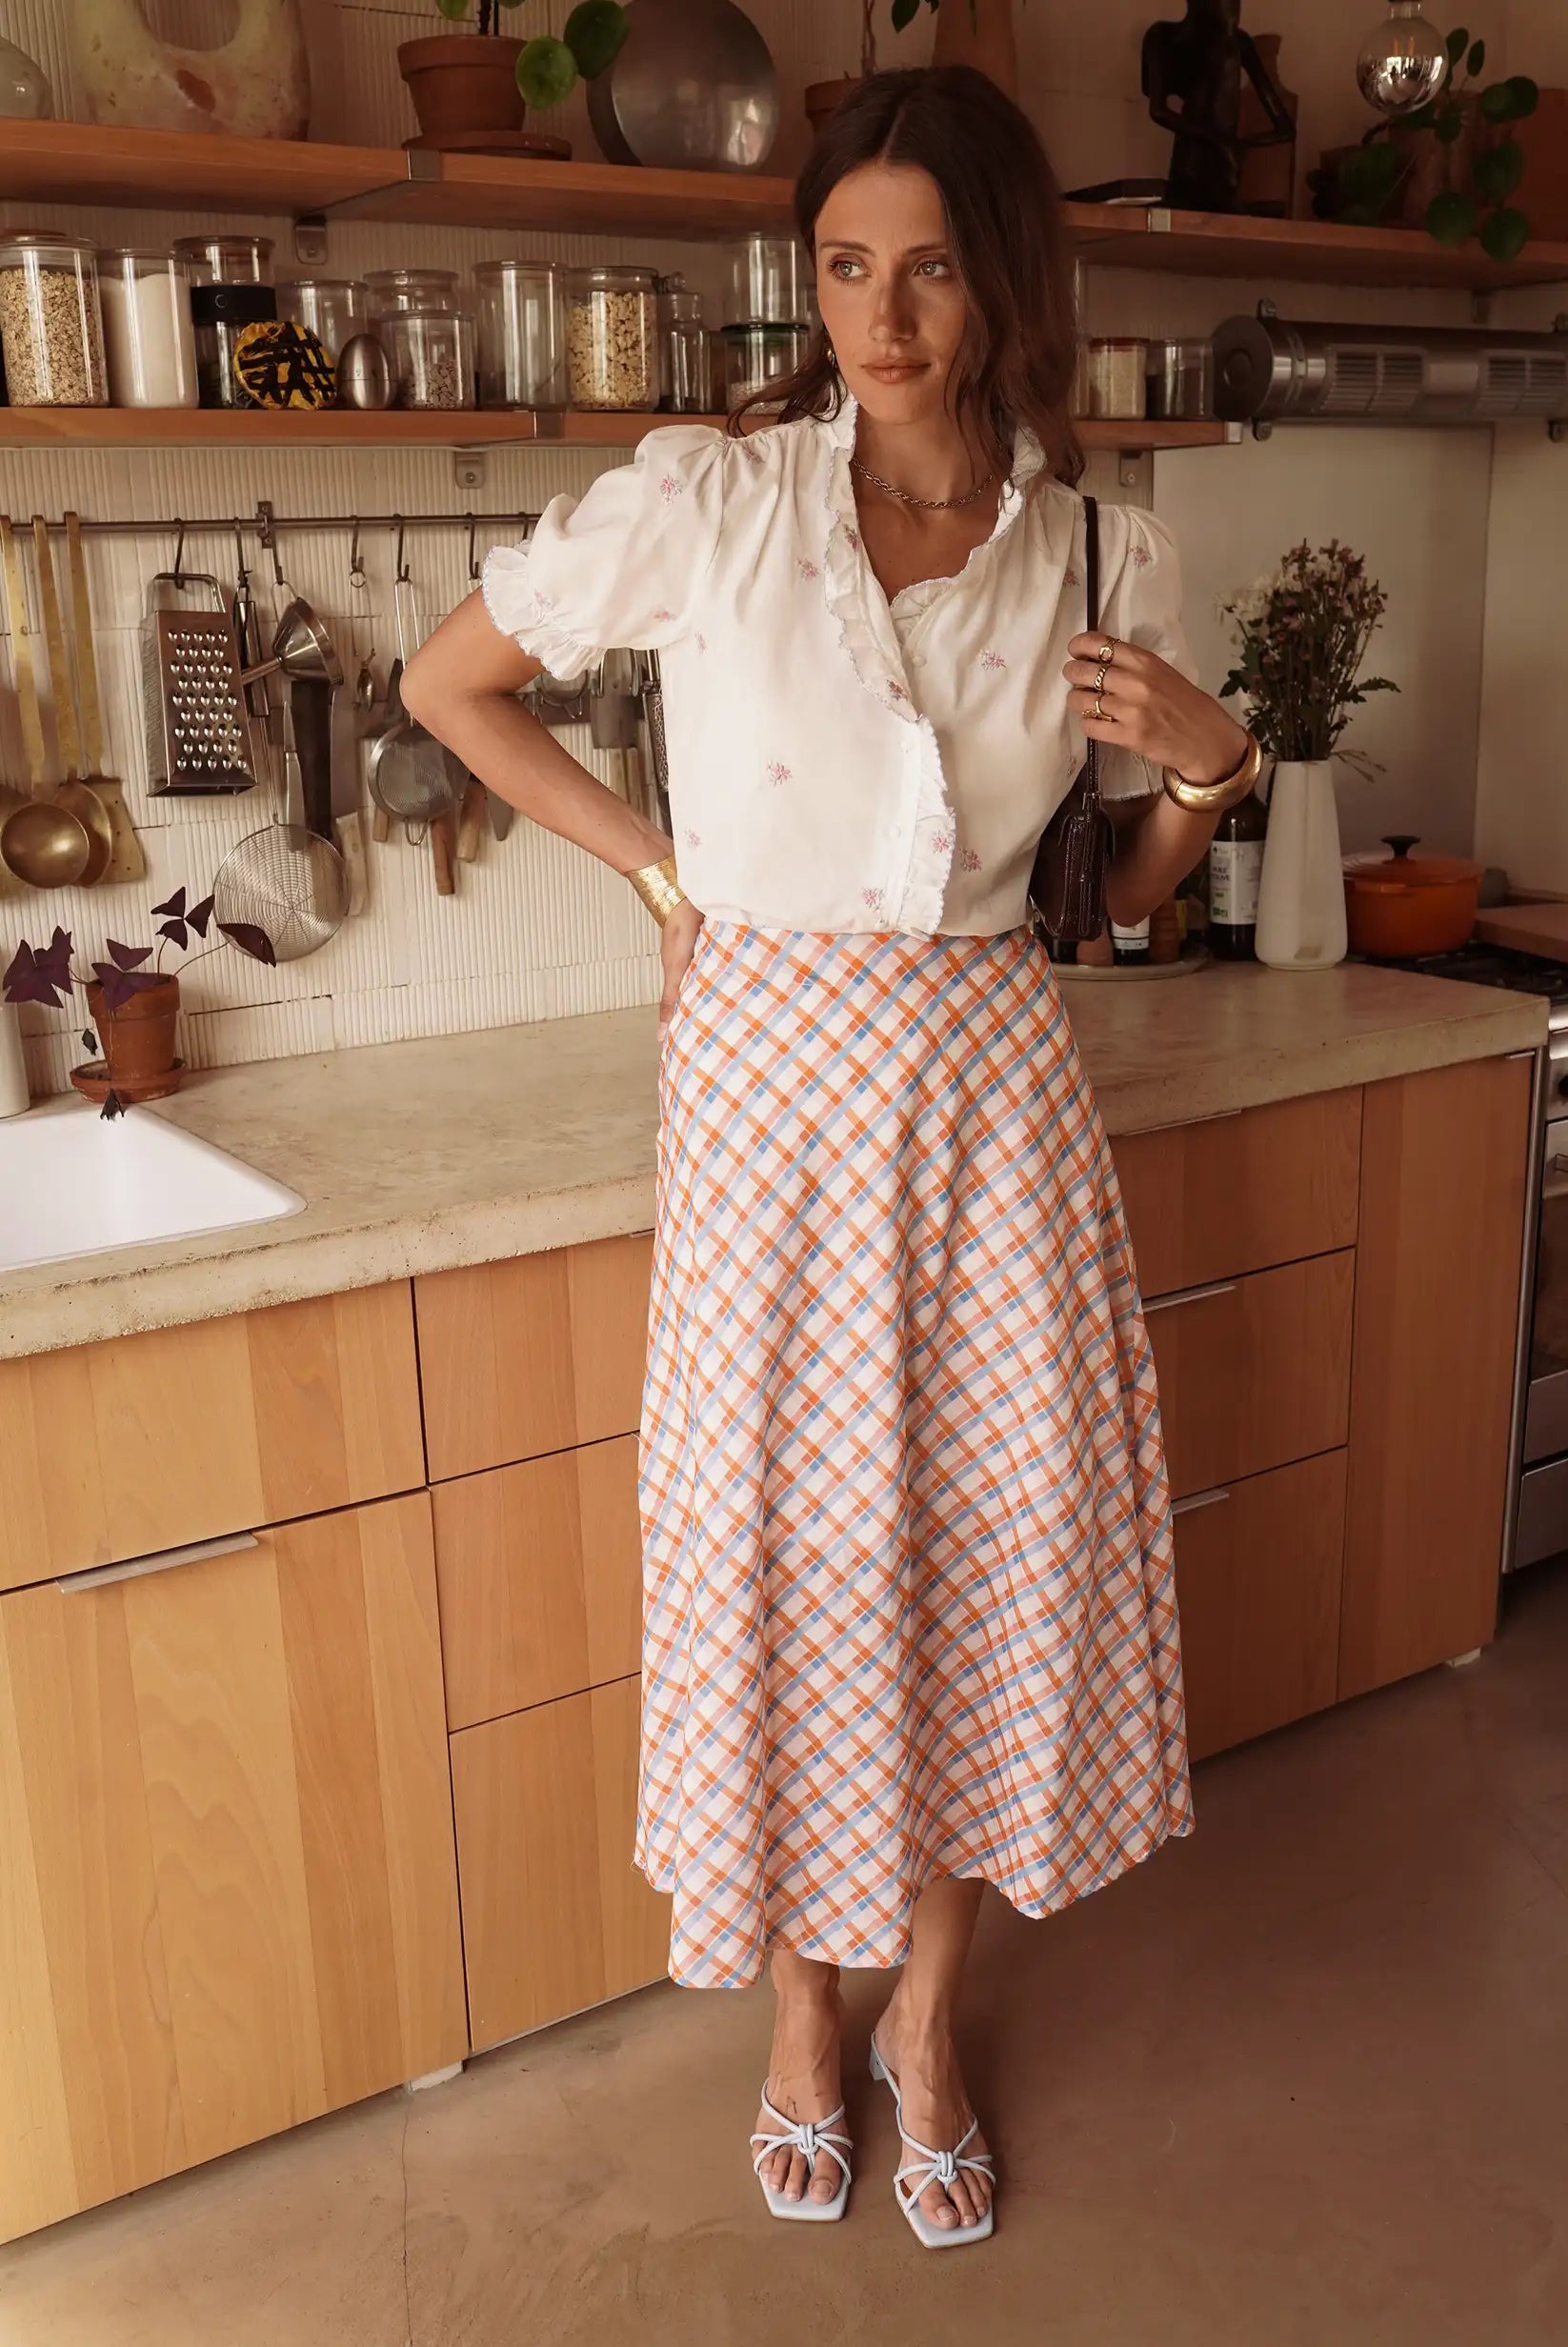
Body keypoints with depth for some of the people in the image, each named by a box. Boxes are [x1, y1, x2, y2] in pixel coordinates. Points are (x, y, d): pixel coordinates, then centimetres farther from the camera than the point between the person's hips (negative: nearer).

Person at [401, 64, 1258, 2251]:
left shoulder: (1107, 559, 1)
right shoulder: (705, 502, -7)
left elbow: (1130, 887, 11)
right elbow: (449, 682, 5)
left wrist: (1210, 764, -9)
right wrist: (660, 861, 2)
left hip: (995, 1096, 3)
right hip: (772, 1089, -2)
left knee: (999, 1550, 9)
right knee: (787, 1557, 8)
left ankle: (928, 2015, 35)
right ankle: (803, 2015, 34)